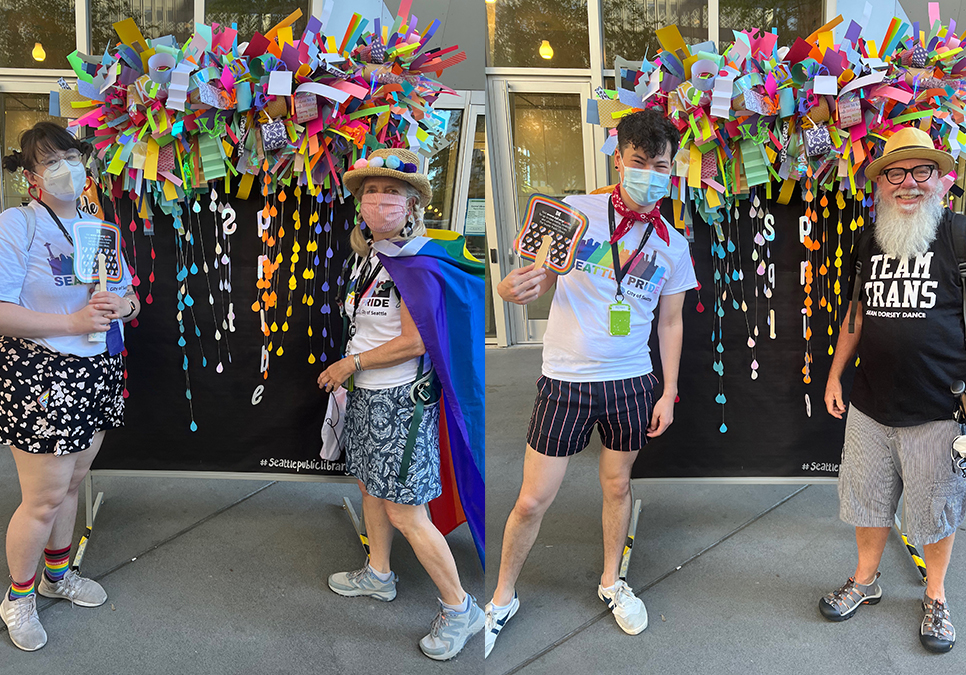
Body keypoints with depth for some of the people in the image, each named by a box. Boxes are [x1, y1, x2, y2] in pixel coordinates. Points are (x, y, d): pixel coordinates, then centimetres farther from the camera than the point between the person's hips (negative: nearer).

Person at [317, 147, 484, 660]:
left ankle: (460, 608, 10)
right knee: (369, 485, 22)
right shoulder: (366, 253, 7)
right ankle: (379, 575, 43)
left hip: (400, 398, -9)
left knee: (404, 512, -5)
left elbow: (416, 341, -23)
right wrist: (348, 371, 10)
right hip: (365, 393, 9)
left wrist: (351, 363, -13)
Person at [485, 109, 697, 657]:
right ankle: (503, 599, 23)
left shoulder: (672, 243, 4)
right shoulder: (576, 211, -6)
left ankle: (611, 582, 40)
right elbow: (532, 281, -5)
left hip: (632, 382, 3)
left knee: (618, 485, 17)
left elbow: (671, 321, 11)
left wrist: (669, 392, 7)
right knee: (533, 500, 2)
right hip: (566, 379, -3)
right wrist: (516, 286, -29)